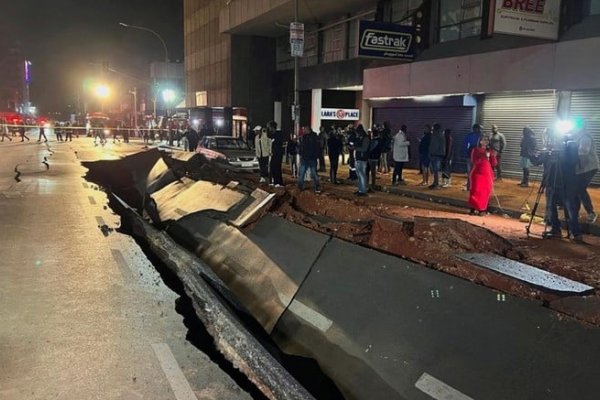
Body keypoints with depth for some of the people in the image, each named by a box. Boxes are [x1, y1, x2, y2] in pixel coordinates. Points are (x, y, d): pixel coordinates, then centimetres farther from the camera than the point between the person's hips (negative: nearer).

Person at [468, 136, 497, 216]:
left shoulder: (490, 151, 11)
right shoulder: (475, 150, 0)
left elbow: (494, 164, 7)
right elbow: (474, 162, -12)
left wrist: (493, 156, -10)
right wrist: (485, 157, -17)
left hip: (487, 174, 4)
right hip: (477, 173, -4)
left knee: (486, 192, 2)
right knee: (476, 191, -7)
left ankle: (483, 209, 8)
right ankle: (474, 209, 0)